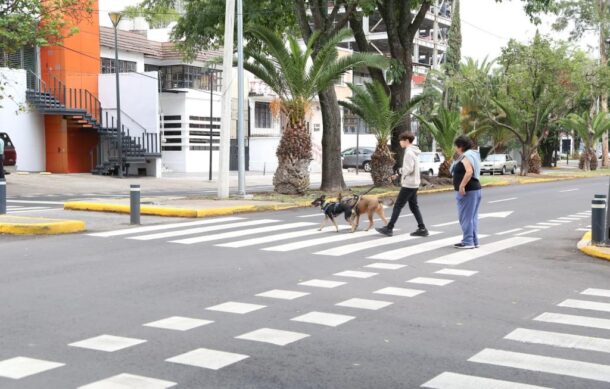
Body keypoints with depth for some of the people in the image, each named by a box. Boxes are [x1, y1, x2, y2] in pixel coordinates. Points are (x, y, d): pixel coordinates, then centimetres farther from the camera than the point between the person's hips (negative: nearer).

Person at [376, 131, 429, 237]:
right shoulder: (414, 152, 15)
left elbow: (409, 169, -23)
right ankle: (422, 229, 9)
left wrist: (399, 170, -6)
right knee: (414, 207, 11)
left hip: (408, 185, -10)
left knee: (398, 206, -4)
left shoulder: (409, 153, -16)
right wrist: (398, 175, 12)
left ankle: (389, 228, 0)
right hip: (414, 184, 10)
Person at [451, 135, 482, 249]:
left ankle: (468, 241, -4)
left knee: (466, 216, -6)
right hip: (475, 189, 10)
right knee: (473, 217, 13)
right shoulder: (472, 155, 16)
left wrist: (461, 186, -28)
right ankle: (474, 241, 16)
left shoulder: (465, 157, -14)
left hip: (467, 191, -10)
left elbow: (469, 172, -29)